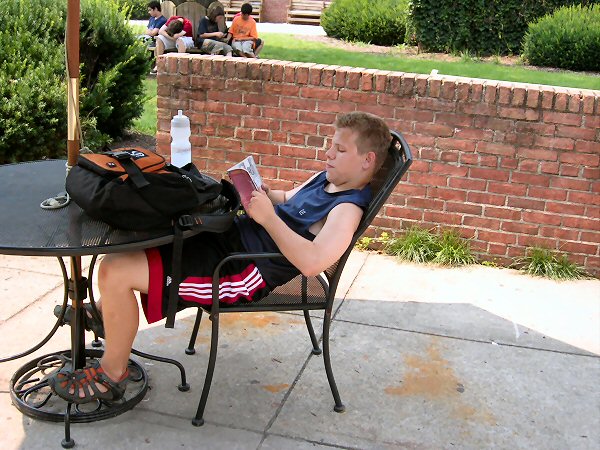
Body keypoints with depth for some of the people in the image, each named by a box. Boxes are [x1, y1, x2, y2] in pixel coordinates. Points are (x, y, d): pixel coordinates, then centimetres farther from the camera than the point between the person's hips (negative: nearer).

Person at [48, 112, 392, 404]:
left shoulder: (347, 208, -20)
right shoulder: (327, 179, 9)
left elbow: (312, 262, -37)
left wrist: (267, 216, -29)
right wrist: (265, 194, 6)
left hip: (244, 272, -10)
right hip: (231, 236, 10)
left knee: (115, 272, -17)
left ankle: (112, 375, 6)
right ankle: (108, 310, 41)